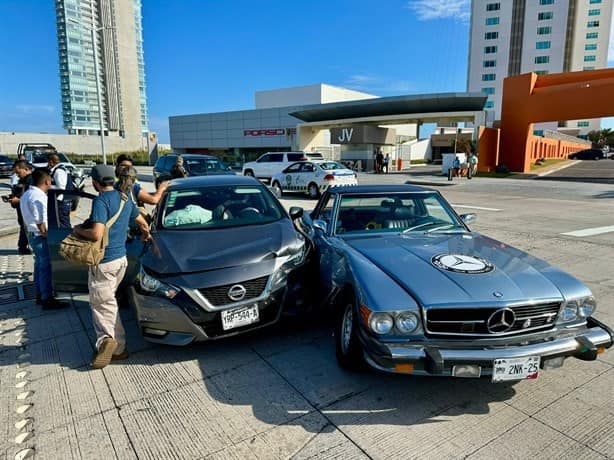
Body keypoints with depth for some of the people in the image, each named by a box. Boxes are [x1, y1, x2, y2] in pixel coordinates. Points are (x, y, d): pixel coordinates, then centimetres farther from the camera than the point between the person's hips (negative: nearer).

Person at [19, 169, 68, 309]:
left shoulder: (26, 195, 11)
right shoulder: (39, 197, -22)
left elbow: (26, 218, 17)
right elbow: (40, 222, -23)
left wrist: (29, 234, 23)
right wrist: (47, 236, -12)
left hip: (32, 235, 10)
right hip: (41, 237, -10)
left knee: (39, 265, 19)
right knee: (46, 267, -3)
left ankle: (40, 295, 30)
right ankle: (47, 300, 4)